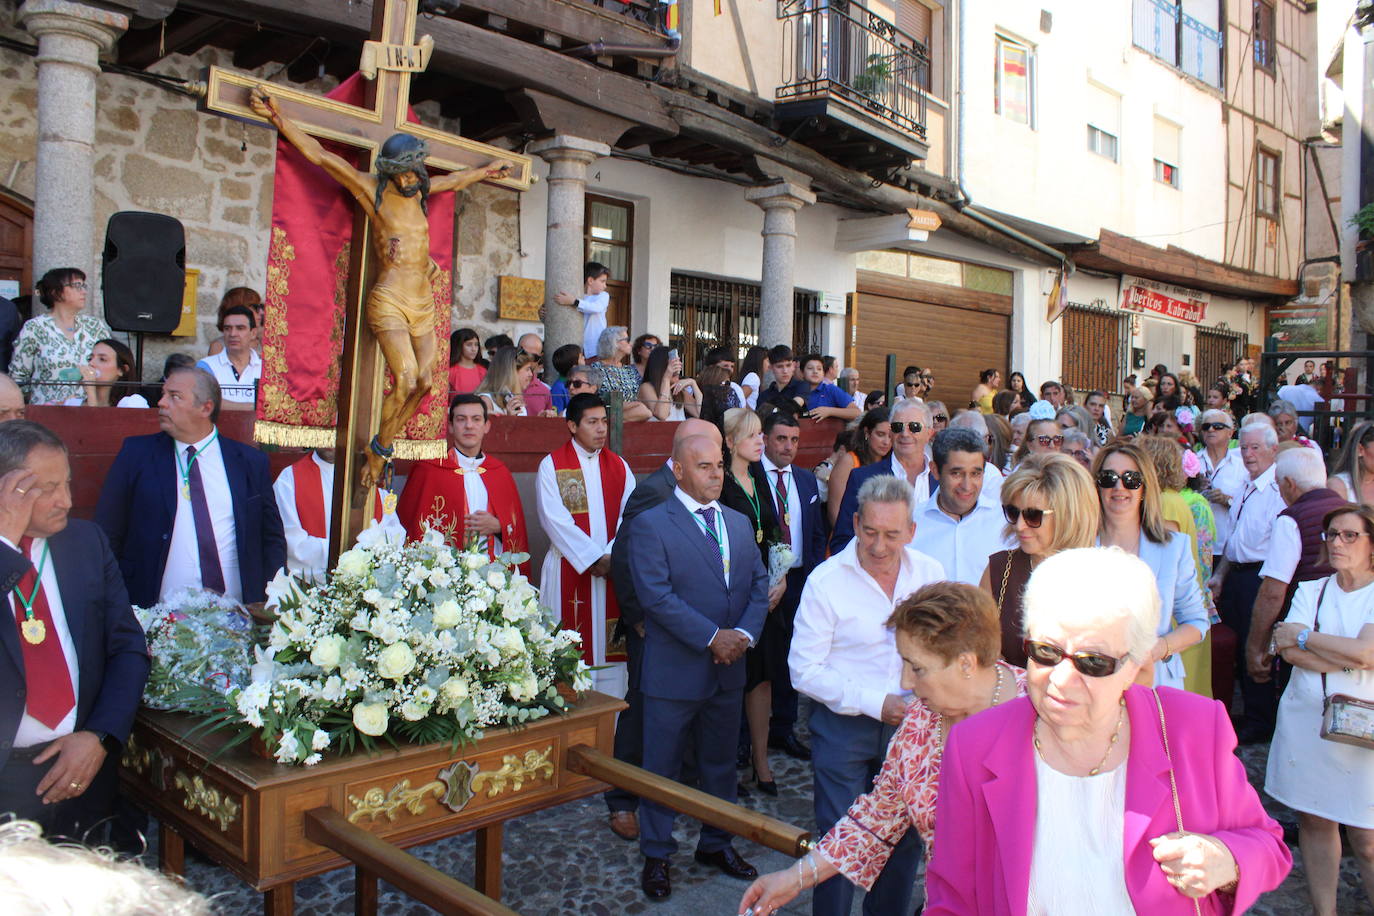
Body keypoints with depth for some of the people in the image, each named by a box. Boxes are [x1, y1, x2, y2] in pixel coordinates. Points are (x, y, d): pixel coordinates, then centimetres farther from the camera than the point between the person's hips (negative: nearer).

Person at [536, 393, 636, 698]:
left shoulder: (618, 466, 11)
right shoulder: (551, 465, 0)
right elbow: (555, 519, -10)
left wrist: (612, 555, -14)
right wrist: (593, 558, -16)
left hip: (613, 569, 3)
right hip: (569, 569, -3)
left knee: (610, 652, 5)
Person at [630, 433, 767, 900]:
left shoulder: (739, 523, 10)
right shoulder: (650, 525, -11)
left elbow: (758, 583, 7)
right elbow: (656, 595, -19)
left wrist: (745, 633, -11)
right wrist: (711, 637, -20)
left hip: (729, 668, 6)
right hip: (674, 669, -5)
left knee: (721, 762, 19)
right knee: (662, 766, 8)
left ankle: (716, 844, 37)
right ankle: (656, 855, 26)